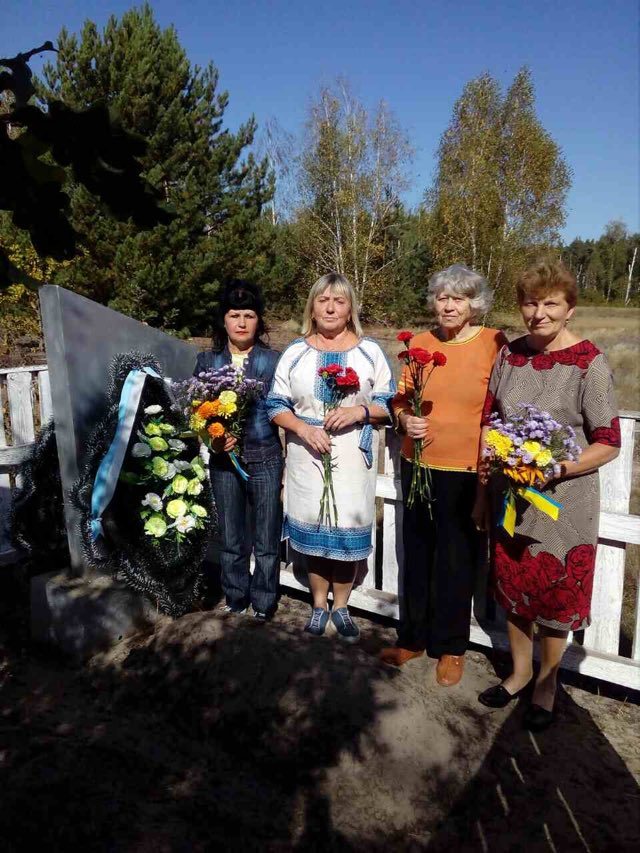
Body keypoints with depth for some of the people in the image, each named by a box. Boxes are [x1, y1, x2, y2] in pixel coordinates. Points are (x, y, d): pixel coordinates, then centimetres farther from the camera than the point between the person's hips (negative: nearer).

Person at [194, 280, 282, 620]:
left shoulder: (273, 360, -1)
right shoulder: (207, 361, 4)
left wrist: (288, 464, -3)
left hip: (265, 458, -1)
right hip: (224, 460, 2)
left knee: (267, 537, 8)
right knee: (230, 537, 15)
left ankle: (263, 599, 29)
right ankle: (235, 594, 36)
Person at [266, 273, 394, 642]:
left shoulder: (370, 351, 3)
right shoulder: (295, 352, 6)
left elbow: (389, 402, 2)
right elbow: (276, 404, 4)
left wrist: (360, 411, -17)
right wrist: (303, 428, -13)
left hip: (353, 457, -1)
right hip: (307, 455, 1)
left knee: (348, 528, 3)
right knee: (312, 527, 7)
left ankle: (341, 606, 25)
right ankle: (319, 604, 28)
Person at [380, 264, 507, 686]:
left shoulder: (493, 344, -6)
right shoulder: (420, 343, 4)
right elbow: (401, 398, 12)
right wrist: (406, 420, -9)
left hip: (468, 472, -4)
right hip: (418, 465, 4)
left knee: (456, 561, 8)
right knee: (417, 554, 15)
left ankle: (451, 647, 30)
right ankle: (412, 638, 34)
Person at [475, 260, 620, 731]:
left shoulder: (589, 363, -14)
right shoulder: (510, 354, 1)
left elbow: (609, 443, -10)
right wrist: (482, 493, 7)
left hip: (563, 503, -4)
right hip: (509, 499, 4)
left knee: (556, 598, 11)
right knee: (513, 588, 18)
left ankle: (546, 683, 37)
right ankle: (519, 671, 42)